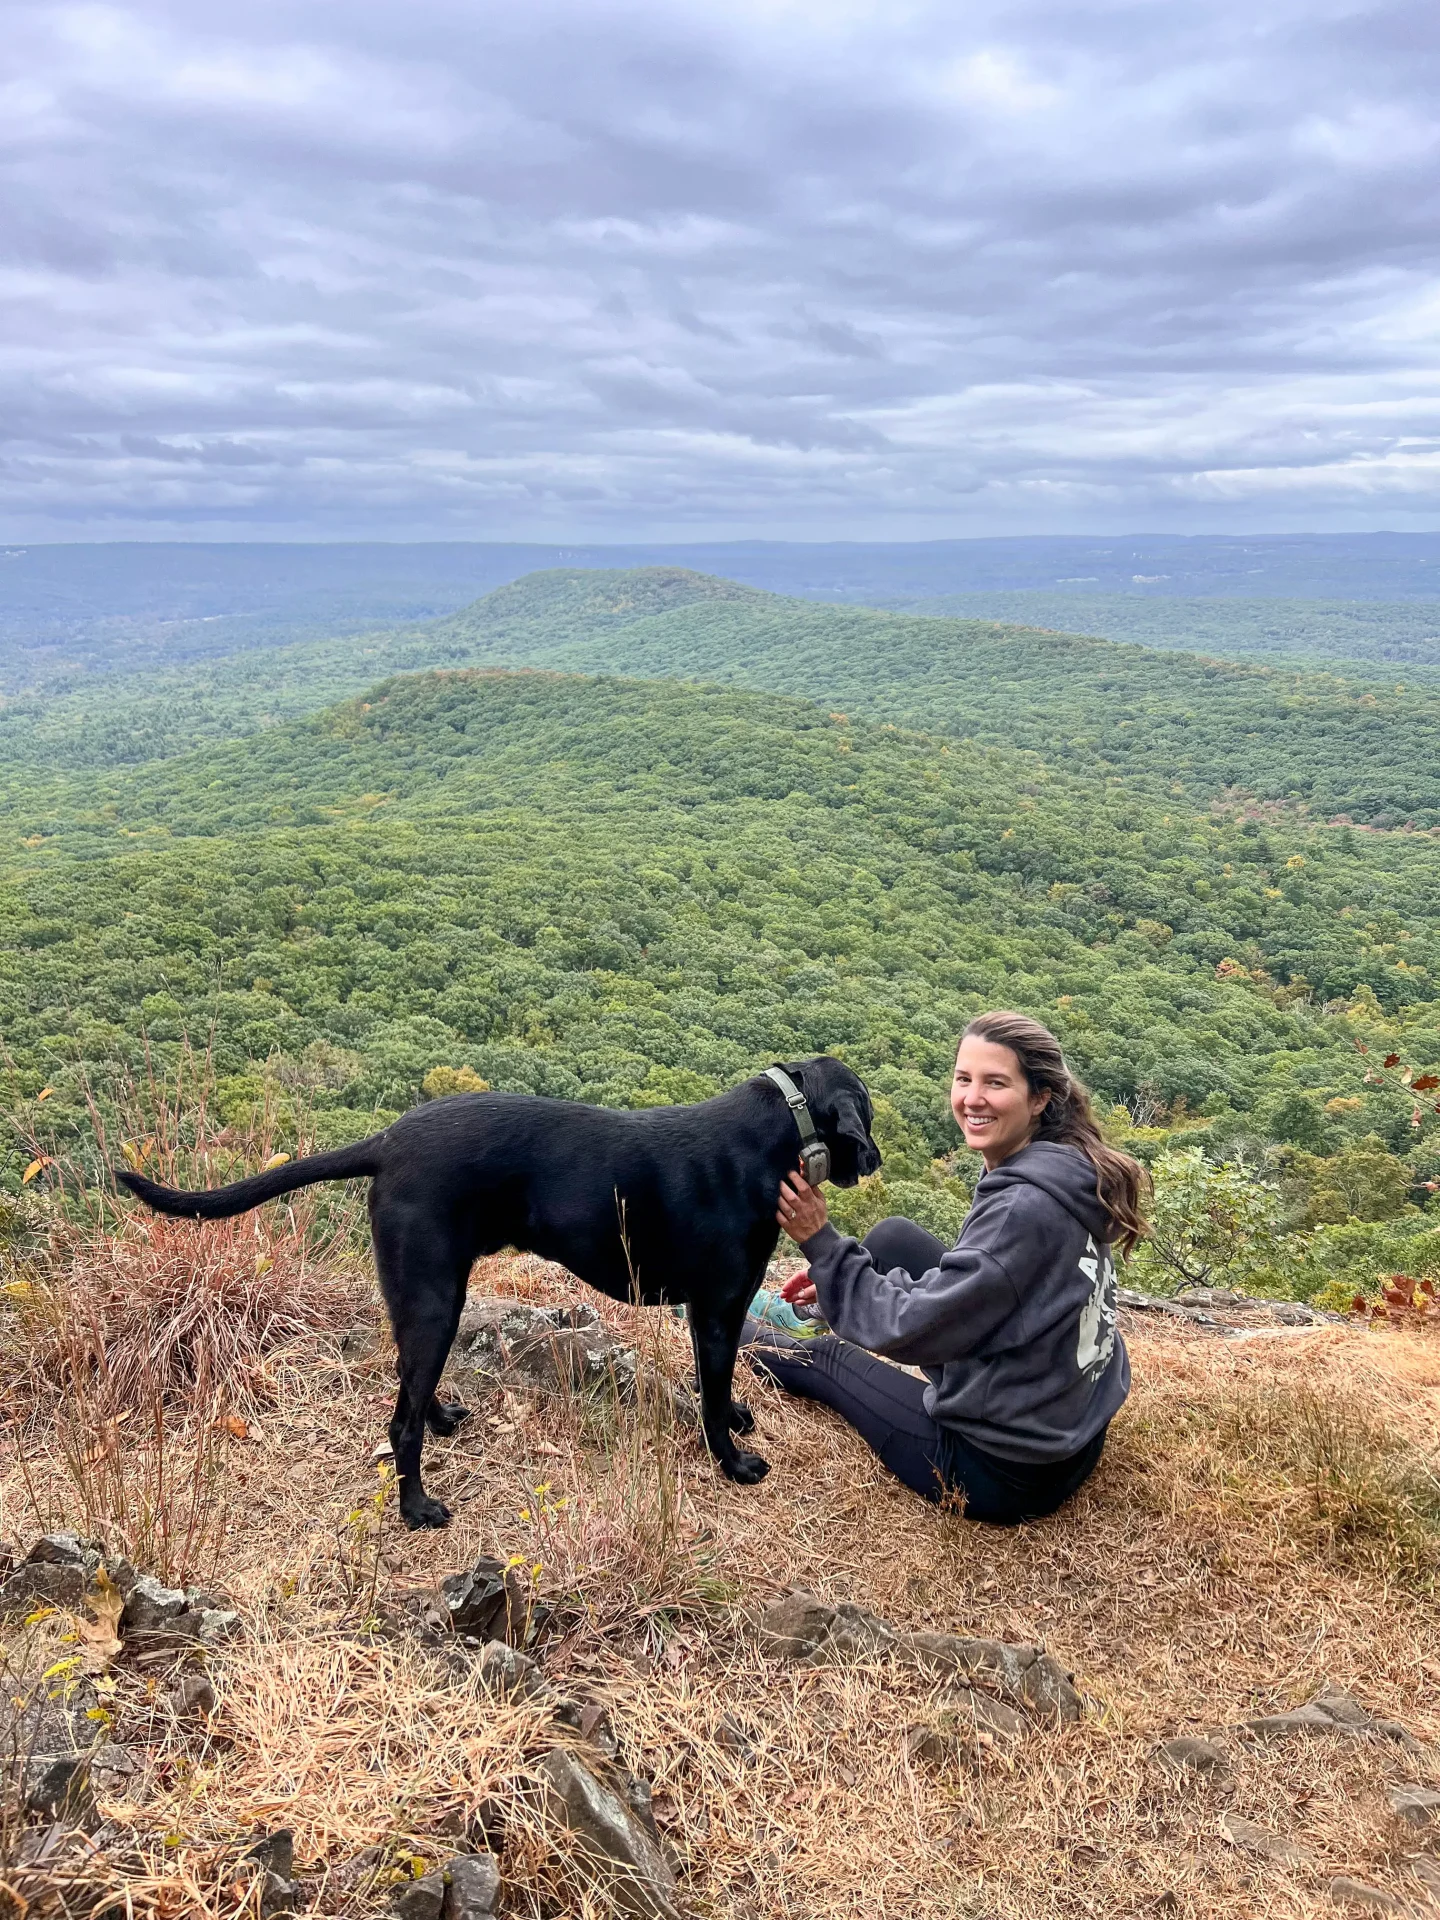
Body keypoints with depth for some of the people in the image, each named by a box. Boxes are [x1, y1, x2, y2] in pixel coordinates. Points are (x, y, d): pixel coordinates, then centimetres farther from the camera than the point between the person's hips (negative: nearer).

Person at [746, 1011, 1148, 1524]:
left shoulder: (1026, 1206, -29)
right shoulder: (1065, 1173, -1)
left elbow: (915, 1328, -25)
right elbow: (969, 1284, 13)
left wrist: (821, 1242, -18)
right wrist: (836, 1272, 11)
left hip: (1005, 1472, -8)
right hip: (1068, 1432, 8)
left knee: (826, 1357, 14)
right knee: (891, 1239, 8)